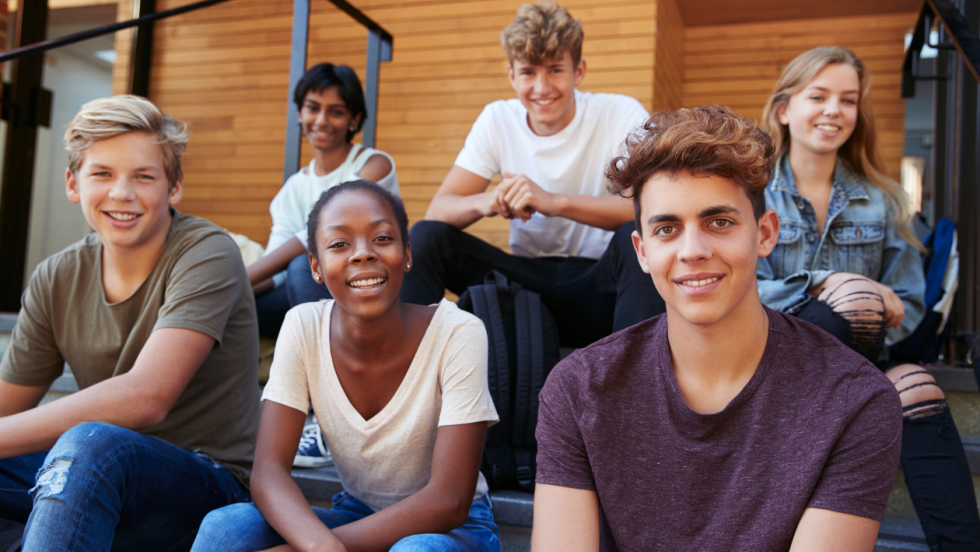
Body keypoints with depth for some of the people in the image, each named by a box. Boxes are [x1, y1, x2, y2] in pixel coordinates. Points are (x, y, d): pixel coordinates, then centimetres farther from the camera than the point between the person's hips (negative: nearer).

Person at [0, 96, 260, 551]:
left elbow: (145, 398, -26)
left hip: (207, 488, -6)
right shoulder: (56, 280, 4)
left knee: (91, 442, -35)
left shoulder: (205, 254, -14)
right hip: (96, 480, 6)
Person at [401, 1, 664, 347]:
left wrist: (555, 202, -35)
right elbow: (438, 210, -4)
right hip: (527, 279, 3)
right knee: (425, 237, -16)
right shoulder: (497, 120, 0)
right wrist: (487, 202, -28)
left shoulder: (621, 114, -9)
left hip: (597, 289, -2)